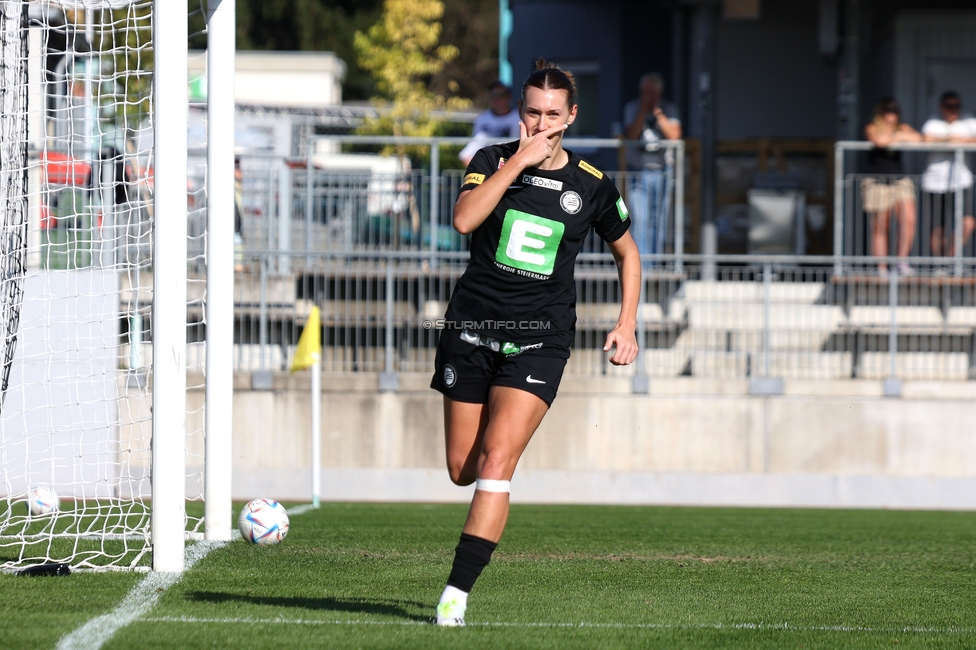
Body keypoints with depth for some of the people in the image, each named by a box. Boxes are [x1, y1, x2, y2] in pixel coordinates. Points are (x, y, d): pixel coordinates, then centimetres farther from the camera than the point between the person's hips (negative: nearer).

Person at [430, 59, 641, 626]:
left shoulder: (592, 186, 1)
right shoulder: (494, 161, 0)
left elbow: (627, 249, 18)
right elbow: (464, 219, -20)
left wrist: (627, 324, 9)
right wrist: (519, 161, -20)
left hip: (540, 339, -2)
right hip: (473, 329, 2)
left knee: (495, 461, -18)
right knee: (462, 470, 6)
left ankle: (457, 592, -19)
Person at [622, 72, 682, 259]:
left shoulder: (668, 109, 5)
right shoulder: (632, 108, 3)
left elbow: (674, 135, -8)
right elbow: (630, 135, -8)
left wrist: (657, 112, -11)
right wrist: (643, 110, -13)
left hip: (662, 170, 1)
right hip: (639, 172, -1)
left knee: (659, 221, 3)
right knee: (640, 220, -11)